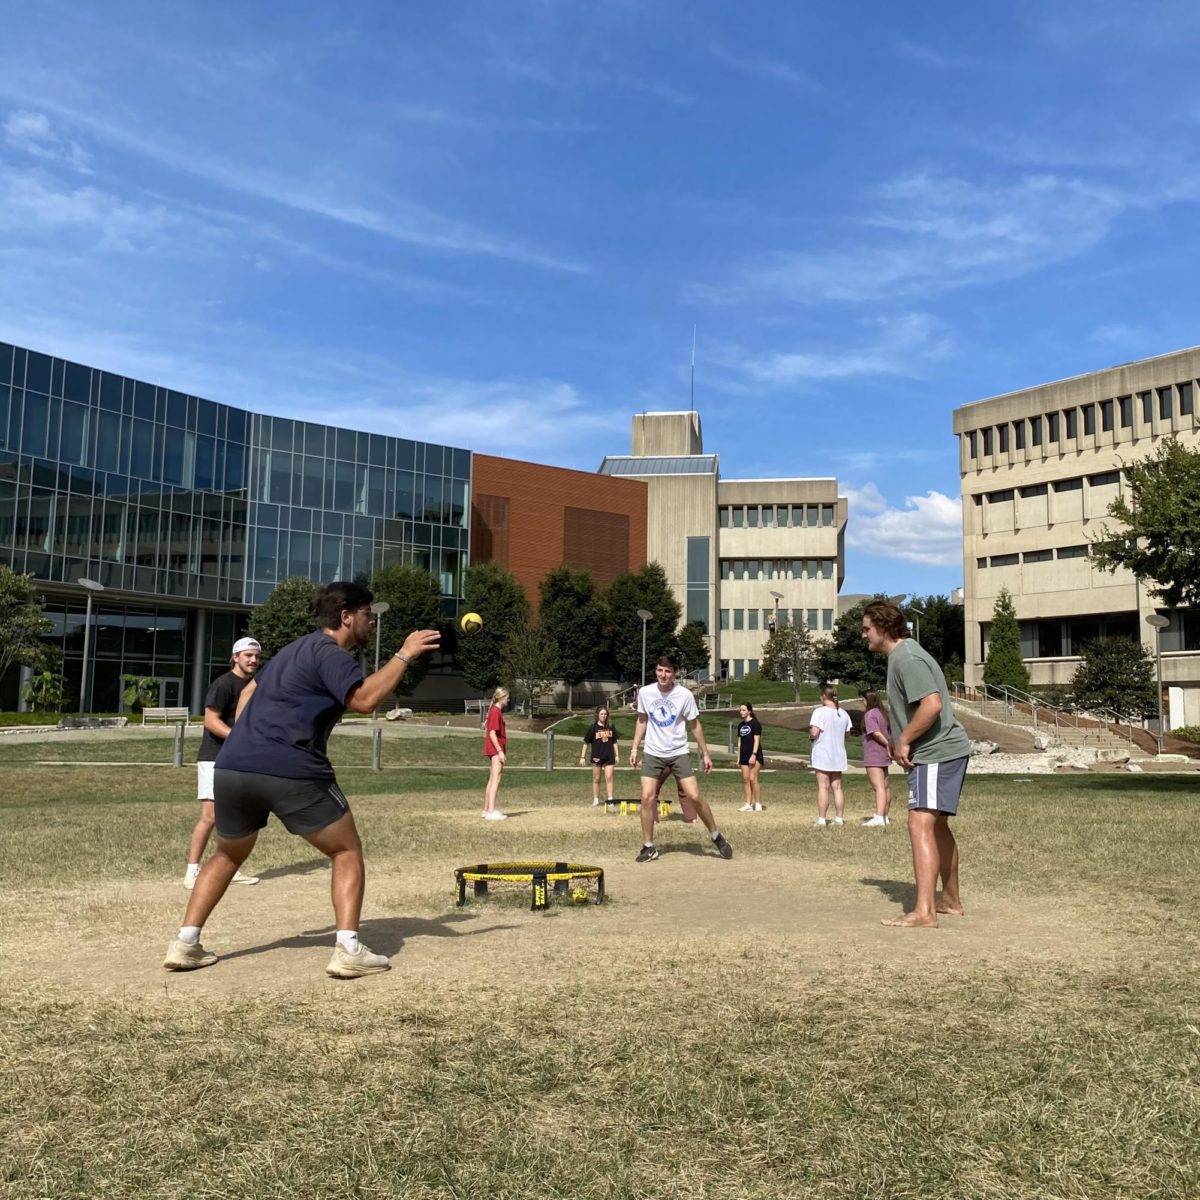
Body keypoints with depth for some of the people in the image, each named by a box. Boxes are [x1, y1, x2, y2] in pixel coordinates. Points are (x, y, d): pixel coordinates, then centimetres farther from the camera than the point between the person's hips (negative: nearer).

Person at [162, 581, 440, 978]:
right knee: (347, 853, 6)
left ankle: (184, 945, 23)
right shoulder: (330, 653, -3)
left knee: (228, 855, 28)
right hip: (291, 773, -8)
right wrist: (404, 655, -12)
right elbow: (364, 700, -19)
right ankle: (348, 951, -2)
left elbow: (248, 693, 33)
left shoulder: (296, 649, 25)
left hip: (231, 767, 8)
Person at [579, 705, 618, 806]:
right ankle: (596, 800, 17)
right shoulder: (593, 727, -4)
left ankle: (610, 799, -4)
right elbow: (586, 743, 0)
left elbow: (614, 742, 13)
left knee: (609, 778, -7)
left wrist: (616, 755, 11)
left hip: (609, 757, 1)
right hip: (597, 757, -1)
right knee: (596, 779, 8)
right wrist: (582, 757, -3)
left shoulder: (610, 726, 4)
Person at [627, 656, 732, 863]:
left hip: (679, 753, -1)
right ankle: (649, 847, 4)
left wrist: (705, 754, 1)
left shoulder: (684, 695, -11)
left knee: (694, 796, -8)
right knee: (647, 797, -10)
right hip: (653, 753, 2)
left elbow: (695, 725, 0)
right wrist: (634, 748, 7)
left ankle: (716, 837, 14)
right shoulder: (644, 692, -5)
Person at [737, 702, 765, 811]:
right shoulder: (741, 725, 15)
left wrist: (754, 755, -19)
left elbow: (757, 740, -11)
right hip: (744, 756, 7)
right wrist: (738, 757, 15)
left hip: (754, 756, -7)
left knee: (753, 778, -13)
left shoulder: (755, 723, -5)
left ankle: (758, 804, -6)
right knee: (745, 779, 3)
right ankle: (749, 804, 6)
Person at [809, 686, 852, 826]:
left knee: (823, 787, -3)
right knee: (837, 787, 12)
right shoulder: (843, 713, 6)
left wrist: (810, 733, 0)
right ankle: (839, 818, 14)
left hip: (822, 754, -5)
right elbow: (846, 732, 11)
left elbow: (814, 733, -21)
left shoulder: (819, 712, -14)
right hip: (838, 754, 6)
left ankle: (821, 820, -2)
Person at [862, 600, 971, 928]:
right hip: (941, 750, 11)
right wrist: (901, 742, 13)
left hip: (937, 753, -11)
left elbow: (932, 704, -28)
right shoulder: (901, 655, 16)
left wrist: (904, 740, -18)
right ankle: (951, 900, 34)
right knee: (938, 825, 20)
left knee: (920, 824, -18)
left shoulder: (907, 659, -17)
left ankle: (924, 913, -22)